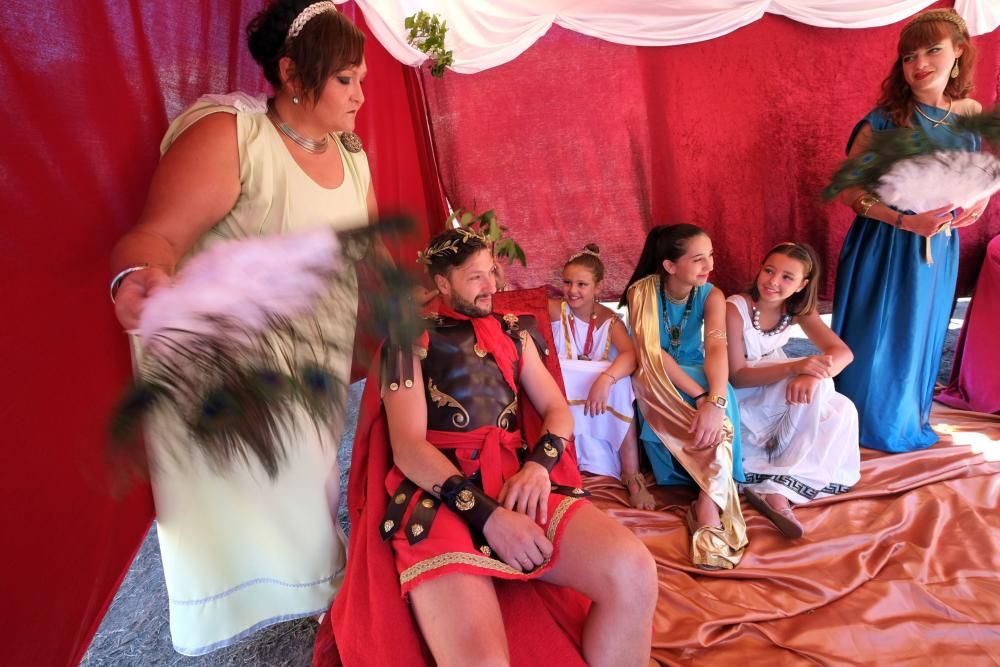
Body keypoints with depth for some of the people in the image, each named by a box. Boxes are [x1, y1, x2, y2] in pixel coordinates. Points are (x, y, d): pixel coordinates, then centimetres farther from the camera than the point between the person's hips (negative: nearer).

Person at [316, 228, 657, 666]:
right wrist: (485, 514, -18)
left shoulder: (512, 331, 21)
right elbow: (407, 448, -5)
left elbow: (558, 410, 17)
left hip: (515, 478, 5)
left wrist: (538, 465, -8)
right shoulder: (411, 338, 6)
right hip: (437, 492, -4)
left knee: (633, 571, -23)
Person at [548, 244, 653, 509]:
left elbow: (630, 355, -25)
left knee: (621, 387, -30)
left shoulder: (610, 320, -6)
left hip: (602, 389, 1)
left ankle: (633, 480, -23)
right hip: (565, 394, -1)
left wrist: (605, 380, -43)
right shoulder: (556, 310, -3)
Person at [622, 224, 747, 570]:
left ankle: (709, 505, -42)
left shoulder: (712, 296, -9)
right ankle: (718, 495, -32)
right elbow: (650, 351, -26)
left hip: (695, 373, 2)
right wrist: (701, 395, -37)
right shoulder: (642, 291, -16)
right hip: (655, 379, -2)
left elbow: (717, 349, -27)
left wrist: (715, 400, -47)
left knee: (721, 401, -35)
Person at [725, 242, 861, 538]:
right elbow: (737, 377, -24)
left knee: (841, 411, -16)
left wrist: (811, 374, -37)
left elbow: (843, 352, -14)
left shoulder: (799, 309, -5)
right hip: (741, 398, -7)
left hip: (778, 392, 7)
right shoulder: (735, 309, -23)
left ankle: (776, 488, -22)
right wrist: (795, 367, -39)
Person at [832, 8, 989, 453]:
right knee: (878, 338, 5)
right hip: (885, 248, -5)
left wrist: (979, 199, -5)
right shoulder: (886, 120, -14)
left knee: (922, 336, 18)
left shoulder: (972, 115, 1)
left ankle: (909, 421, 39)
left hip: (939, 248, 5)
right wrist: (906, 222, -22)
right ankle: (869, 425, 27)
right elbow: (847, 189, -13)